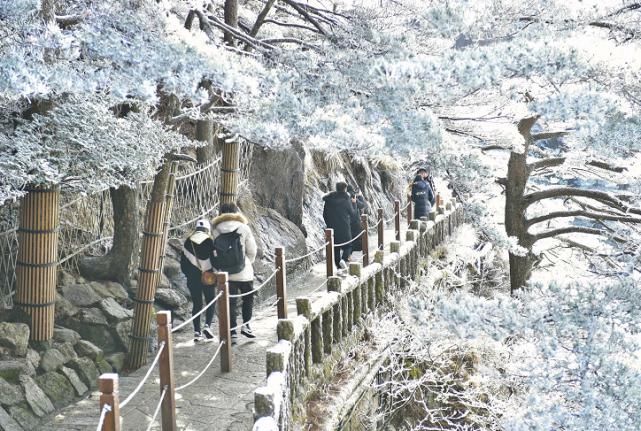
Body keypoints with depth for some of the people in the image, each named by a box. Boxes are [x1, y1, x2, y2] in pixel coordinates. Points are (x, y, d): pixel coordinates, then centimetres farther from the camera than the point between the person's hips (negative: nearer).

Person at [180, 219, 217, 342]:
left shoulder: (188, 242, 4)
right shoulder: (209, 241, -8)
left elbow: (183, 262, 7)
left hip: (192, 278, 3)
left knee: (196, 304, 10)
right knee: (211, 302, 10)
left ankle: (197, 332, 8)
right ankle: (207, 325, -9)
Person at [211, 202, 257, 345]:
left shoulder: (216, 231, 0)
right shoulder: (243, 228, -5)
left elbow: (214, 252, -1)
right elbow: (252, 251, -1)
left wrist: (220, 268, 10)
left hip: (225, 274, 2)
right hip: (244, 272, -2)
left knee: (230, 302, 7)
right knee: (248, 298, 19)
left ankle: (232, 333, 6)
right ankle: (245, 325, 13)